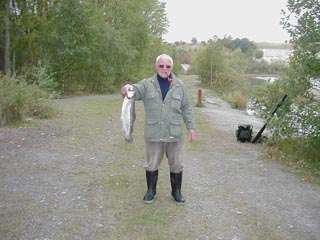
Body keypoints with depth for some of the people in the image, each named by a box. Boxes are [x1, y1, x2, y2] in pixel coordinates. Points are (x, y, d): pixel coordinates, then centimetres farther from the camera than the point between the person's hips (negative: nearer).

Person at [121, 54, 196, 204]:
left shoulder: (179, 86, 4)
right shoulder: (147, 84, -1)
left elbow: (186, 108, 9)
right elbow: (135, 91, -19)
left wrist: (191, 127, 5)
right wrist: (126, 89, -42)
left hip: (174, 134, 1)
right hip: (153, 134, -1)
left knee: (176, 165, 11)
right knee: (151, 164, 12)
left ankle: (176, 191, 30)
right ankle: (151, 190, 32)